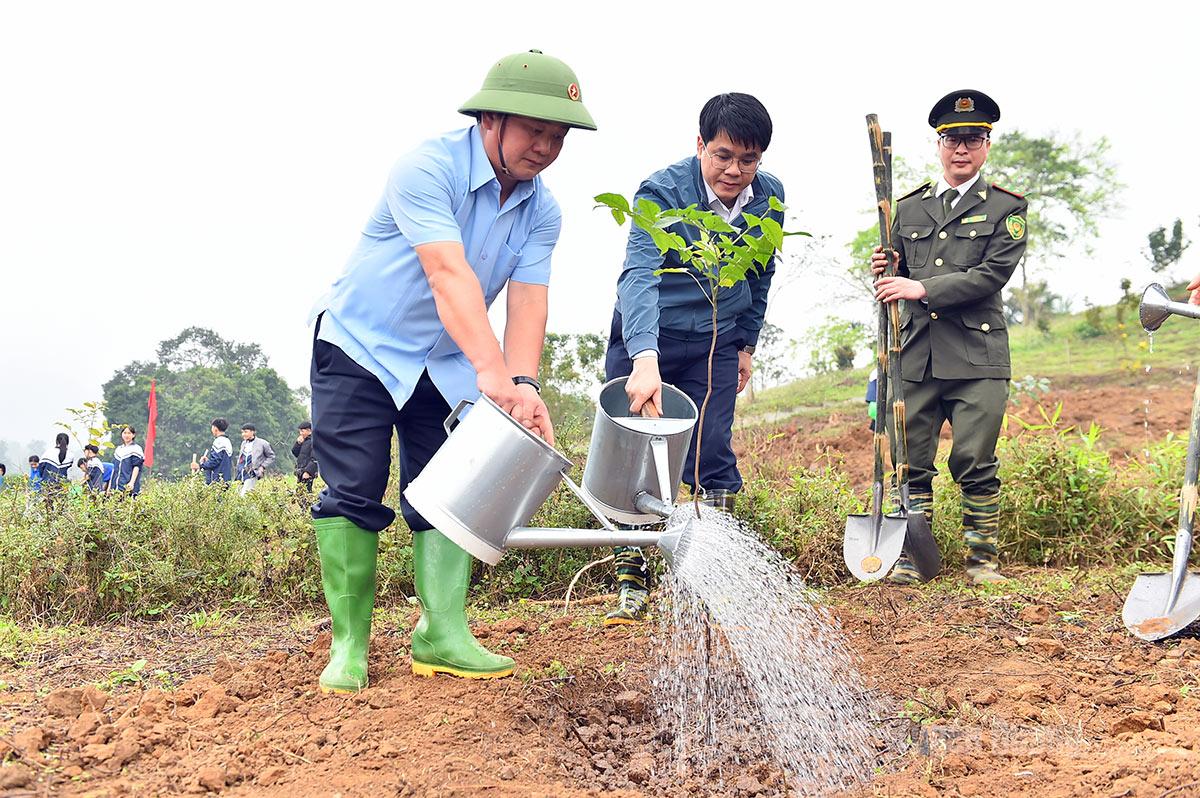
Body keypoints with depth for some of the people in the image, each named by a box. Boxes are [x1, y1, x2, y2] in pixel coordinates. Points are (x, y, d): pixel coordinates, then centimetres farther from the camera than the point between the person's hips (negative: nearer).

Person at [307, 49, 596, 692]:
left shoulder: (542, 211, -6)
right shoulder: (428, 169, -26)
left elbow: (527, 302, -15)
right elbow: (449, 275, -37)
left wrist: (524, 386, -33)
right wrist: (493, 372, -49)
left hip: (445, 363, 6)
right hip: (362, 346, -5)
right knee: (353, 494, -8)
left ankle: (442, 633, 1)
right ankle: (348, 644, -3)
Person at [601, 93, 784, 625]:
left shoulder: (769, 197, -7)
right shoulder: (663, 192, -24)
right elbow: (639, 275, -39)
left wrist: (746, 343, 15)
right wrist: (644, 358, -54)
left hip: (715, 344, 3)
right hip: (645, 341, -3)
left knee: (712, 454, -4)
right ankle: (632, 581, 5)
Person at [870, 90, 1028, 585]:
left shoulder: (1006, 209, 5)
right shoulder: (908, 209, 16)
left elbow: (992, 275, -9)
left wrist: (922, 288, -15)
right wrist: (884, 271, -2)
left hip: (976, 358, -3)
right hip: (915, 355, 3)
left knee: (975, 465, -3)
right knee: (911, 463, 4)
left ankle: (983, 559, 10)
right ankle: (911, 557, 14)